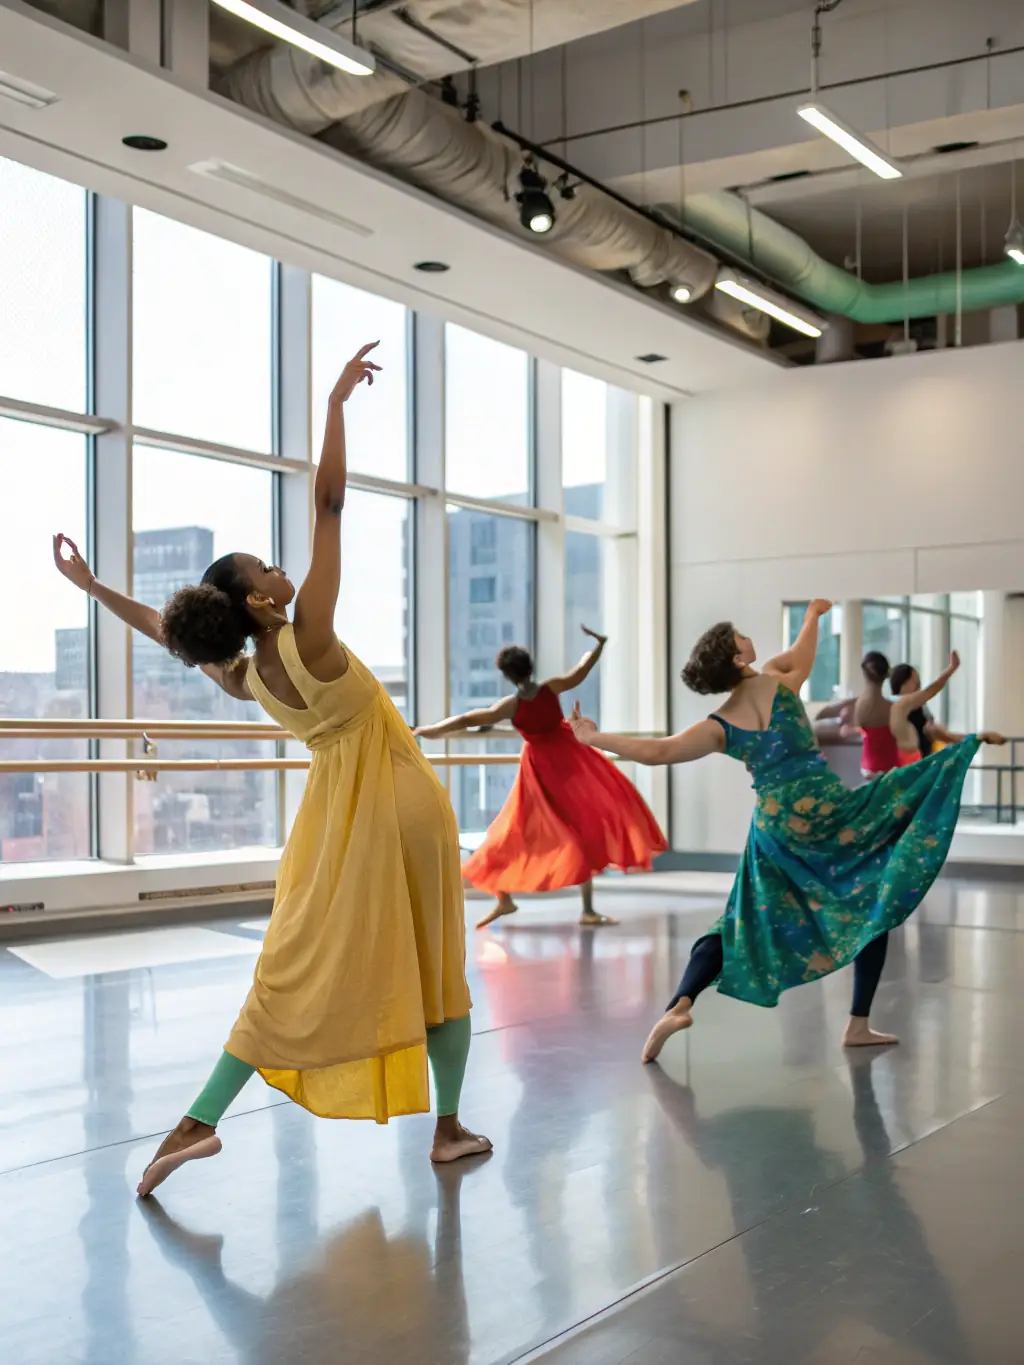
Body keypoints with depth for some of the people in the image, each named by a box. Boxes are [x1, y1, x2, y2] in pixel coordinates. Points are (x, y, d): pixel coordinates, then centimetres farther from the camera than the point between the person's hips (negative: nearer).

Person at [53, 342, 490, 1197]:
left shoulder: (241, 676, -3)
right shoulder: (307, 643, -19)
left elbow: (165, 628, 13)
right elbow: (329, 503, -19)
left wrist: (93, 585, 22)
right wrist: (337, 403, -17)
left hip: (337, 814, 5)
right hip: (402, 805, -5)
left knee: (295, 974, 8)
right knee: (435, 968, 8)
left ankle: (202, 1121, 0)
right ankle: (450, 1127, 16)